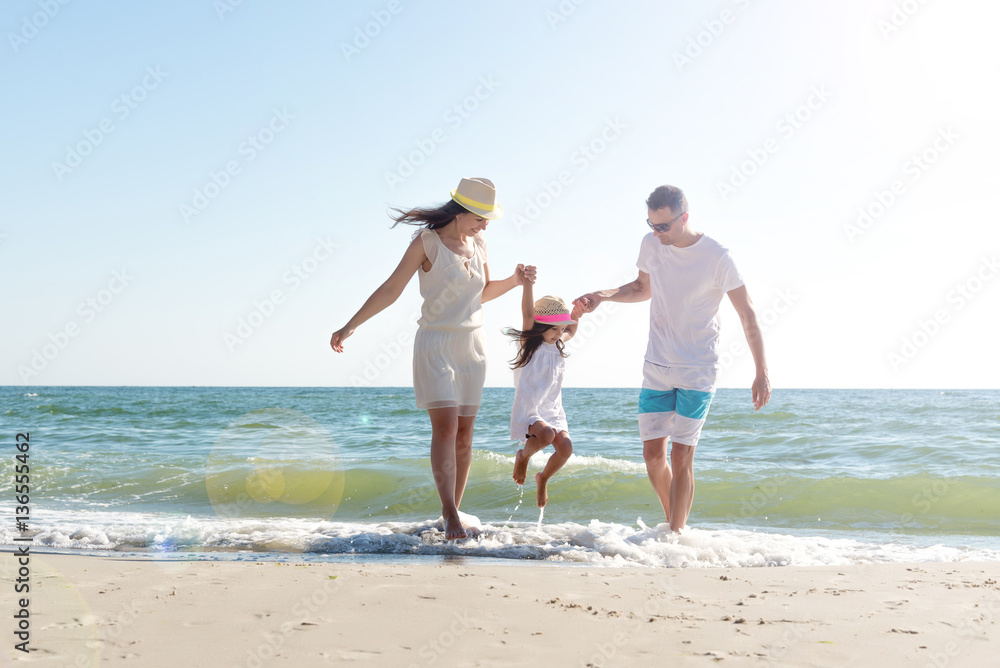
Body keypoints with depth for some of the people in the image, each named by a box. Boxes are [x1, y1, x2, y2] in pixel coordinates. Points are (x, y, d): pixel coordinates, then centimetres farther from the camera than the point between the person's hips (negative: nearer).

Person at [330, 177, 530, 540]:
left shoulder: (478, 243, 9)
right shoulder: (427, 242, -7)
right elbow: (391, 289, -6)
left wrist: (513, 280, 4)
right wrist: (350, 326, -9)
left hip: (472, 346, 6)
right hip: (436, 344, -5)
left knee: (464, 433, 3)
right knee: (445, 427, -16)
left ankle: (452, 512, 10)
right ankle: (450, 516, -18)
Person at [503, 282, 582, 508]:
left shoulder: (557, 346, 13)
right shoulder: (529, 345, -4)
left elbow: (571, 330, 34)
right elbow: (528, 313, -18)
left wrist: (577, 311, 18)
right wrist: (528, 281, -27)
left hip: (553, 411, 5)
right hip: (528, 413, -5)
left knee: (565, 446, -21)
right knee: (547, 434, -35)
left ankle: (543, 479, 9)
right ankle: (523, 456, 0)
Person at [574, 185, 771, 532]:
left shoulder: (717, 257, -14)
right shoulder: (650, 244, 0)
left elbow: (747, 314, -8)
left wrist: (762, 372, -10)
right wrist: (602, 295, 2)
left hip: (697, 372, -5)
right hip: (656, 369, 5)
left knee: (681, 457, -8)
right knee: (653, 454, 6)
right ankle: (674, 523, 27)